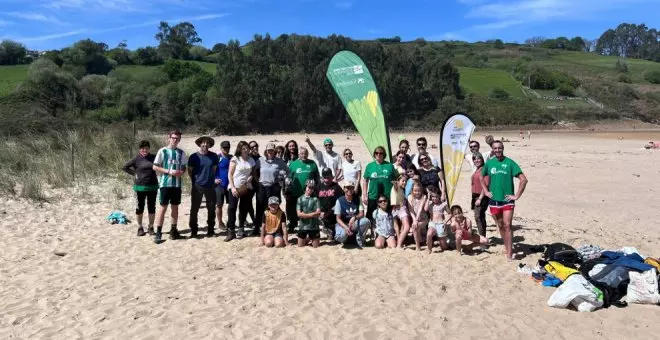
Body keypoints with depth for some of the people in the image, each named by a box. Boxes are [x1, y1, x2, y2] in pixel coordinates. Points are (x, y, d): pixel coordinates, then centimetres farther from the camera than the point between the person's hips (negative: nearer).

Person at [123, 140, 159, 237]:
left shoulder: (153, 157, 2)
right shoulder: (137, 158, -5)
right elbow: (125, 167, 3)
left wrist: (155, 174, 3)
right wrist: (134, 173, -4)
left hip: (152, 186, 2)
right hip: (140, 187, -2)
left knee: (152, 207, 8)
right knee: (140, 208, 7)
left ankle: (151, 227, 19)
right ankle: (140, 228, 18)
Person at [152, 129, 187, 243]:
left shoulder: (181, 153, 7)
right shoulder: (162, 151, -3)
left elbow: (184, 167, 14)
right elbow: (155, 167, -4)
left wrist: (181, 172, -9)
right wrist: (169, 171, -15)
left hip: (177, 184, 4)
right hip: (165, 183, -4)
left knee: (175, 207, 10)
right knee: (163, 208, -2)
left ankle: (173, 230, 21)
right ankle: (158, 233, 4)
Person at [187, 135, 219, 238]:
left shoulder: (214, 156, 3)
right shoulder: (194, 157, -2)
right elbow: (190, 171, 5)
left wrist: (212, 179, 8)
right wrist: (195, 181, 5)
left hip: (210, 186, 2)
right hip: (197, 186, -2)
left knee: (211, 209, 8)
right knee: (194, 209, 3)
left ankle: (210, 229, 20)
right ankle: (193, 231, 13)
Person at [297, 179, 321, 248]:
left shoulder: (315, 199, -1)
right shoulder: (300, 199, -1)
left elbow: (318, 213, -11)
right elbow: (299, 214, -9)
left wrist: (305, 214, -14)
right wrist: (312, 214, -13)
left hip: (314, 226, 0)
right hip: (303, 226, 1)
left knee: (315, 246, 5)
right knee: (300, 245, 6)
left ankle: (311, 238, 35)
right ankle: (307, 239, 34)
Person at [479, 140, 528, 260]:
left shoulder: (510, 163, -7)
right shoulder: (489, 163, 3)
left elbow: (524, 179, -9)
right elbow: (482, 178, 19)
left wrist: (517, 196, -11)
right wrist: (486, 191, 9)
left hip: (507, 200, -3)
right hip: (494, 200, 3)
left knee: (507, 225, -9)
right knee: (500, 226, 14)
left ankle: (509, 253, -5)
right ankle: (507, 246, 31)